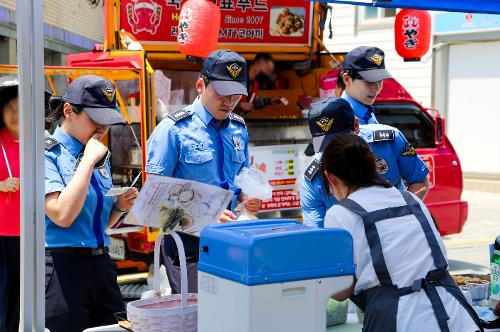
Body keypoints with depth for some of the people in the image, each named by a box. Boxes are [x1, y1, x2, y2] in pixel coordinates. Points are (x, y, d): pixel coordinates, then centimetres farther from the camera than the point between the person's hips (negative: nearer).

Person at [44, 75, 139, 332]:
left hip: (101, 264, 7)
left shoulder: (99, 157, 13)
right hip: (63, 269, -7)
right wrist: (89, 161, -16)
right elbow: (63, 215, -23)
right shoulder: (47, 154, -8)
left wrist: (120, 207, 1)